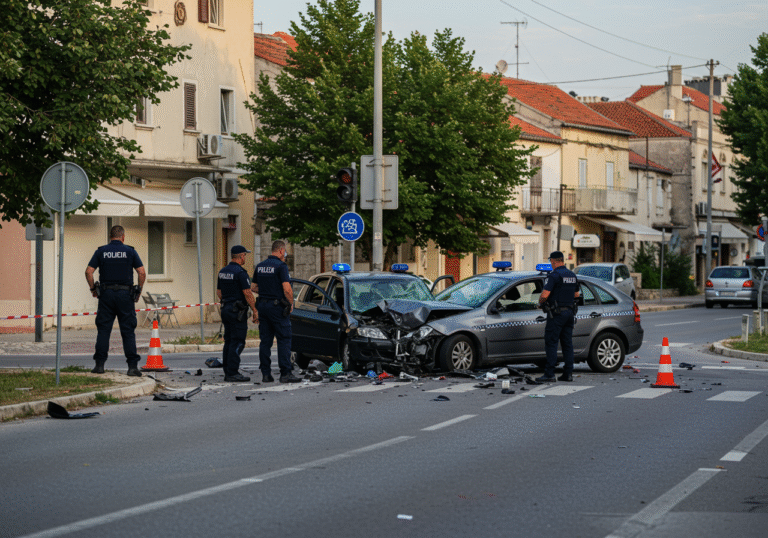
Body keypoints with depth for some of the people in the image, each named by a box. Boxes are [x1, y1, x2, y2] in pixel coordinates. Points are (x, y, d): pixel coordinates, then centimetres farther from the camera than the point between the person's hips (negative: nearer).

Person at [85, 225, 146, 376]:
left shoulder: (101, 251, 6)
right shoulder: (130, 251, 3)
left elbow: (88, 271, 0)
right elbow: (142, 273, -3)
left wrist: (93, 289, 11)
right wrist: (139, 290, 8)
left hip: (106, 295, 1)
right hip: (125, 295, -1)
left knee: (103, 330, 5)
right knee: (128, 332, 0)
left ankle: (100, 364, 1)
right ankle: (132, 366, -4)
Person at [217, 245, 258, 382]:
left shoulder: (222, 272, 12)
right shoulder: (240, 273, -15)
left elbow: (219, 292, 18)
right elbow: (247, 294, -17)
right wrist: (255, 310, -11)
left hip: (226, 309, 9)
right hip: (238, 312, -9)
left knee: (229, 341, 11)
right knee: (237, 342, -7)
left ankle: (227, 372, 13)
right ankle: (233, 373, -9)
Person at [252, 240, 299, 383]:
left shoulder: (260, 266, 11)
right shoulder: (281, 266, -11)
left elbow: (254, 287, 15)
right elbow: (287, 289, -17)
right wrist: (291, 303, -3)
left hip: (262, 305, 7)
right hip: (277, 306, -7)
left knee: (265, 341, 8)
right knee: (284, 339, -4)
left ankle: (266, 373, 7)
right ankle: (285, 373, -8)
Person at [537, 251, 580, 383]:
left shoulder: (554, 275, -14)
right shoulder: (572, 275, 11)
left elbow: (545, 294, -20)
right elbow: (576, 294, 21)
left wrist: (540, 303, -1)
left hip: (557, 313, -7)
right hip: (570, 312, 7)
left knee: (551, 343, -6)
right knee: (567, 343, 10)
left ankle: (549, 374, -10)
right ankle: (568, 373, 10)